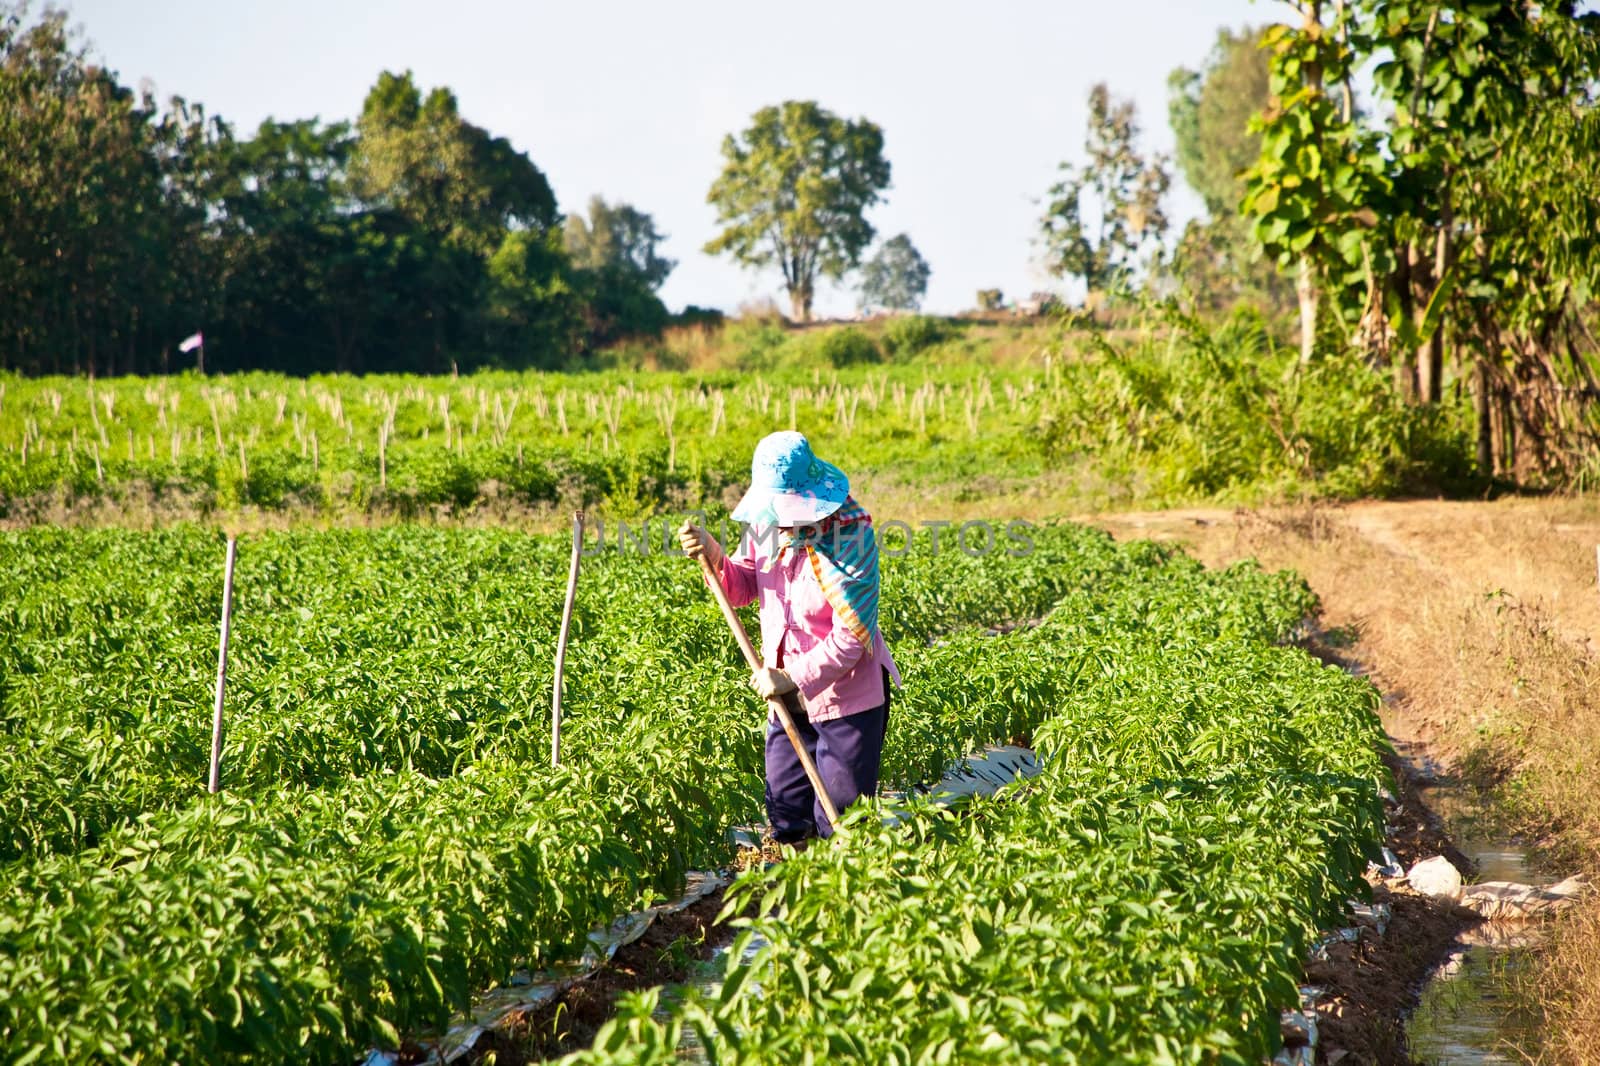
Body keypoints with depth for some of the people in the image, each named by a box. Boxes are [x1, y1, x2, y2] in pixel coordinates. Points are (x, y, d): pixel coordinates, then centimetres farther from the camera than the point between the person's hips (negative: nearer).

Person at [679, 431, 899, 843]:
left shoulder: (850, 534, -22)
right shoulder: (765, 521, -5)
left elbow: (851, 637, -22)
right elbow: (741, 590, 7)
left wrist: (793, 678, -25)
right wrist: (713, 557, -12)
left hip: (846, 696, -6)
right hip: (788, 698, 6)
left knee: (838, 830, 4)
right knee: (787, 826, 14)